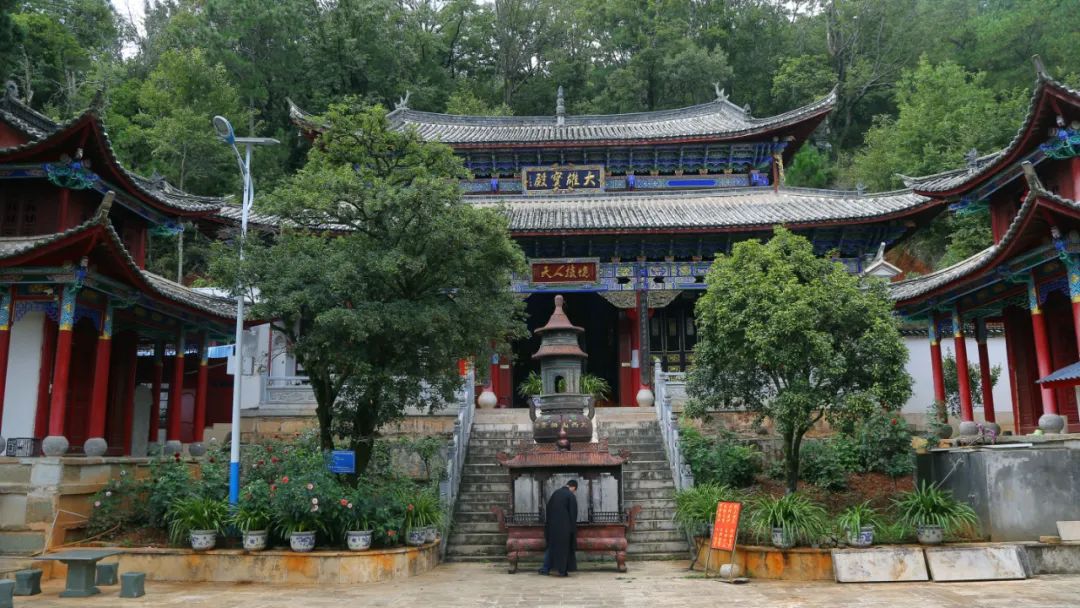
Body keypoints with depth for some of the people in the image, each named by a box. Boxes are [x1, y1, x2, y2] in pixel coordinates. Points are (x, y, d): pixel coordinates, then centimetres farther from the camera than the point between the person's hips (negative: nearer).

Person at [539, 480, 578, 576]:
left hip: (552, 525, 5)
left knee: (552, 546, 14)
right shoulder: (571, 496, -9)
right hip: (564, 526, -5)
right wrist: (573, 528, 0)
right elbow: (573, 513, -8)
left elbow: (548, 508, 12)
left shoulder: (555, 493, 7)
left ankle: (545, 568, 11)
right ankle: (563, 570, 5)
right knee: (564, 547, 5)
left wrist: (548, 524, 19)